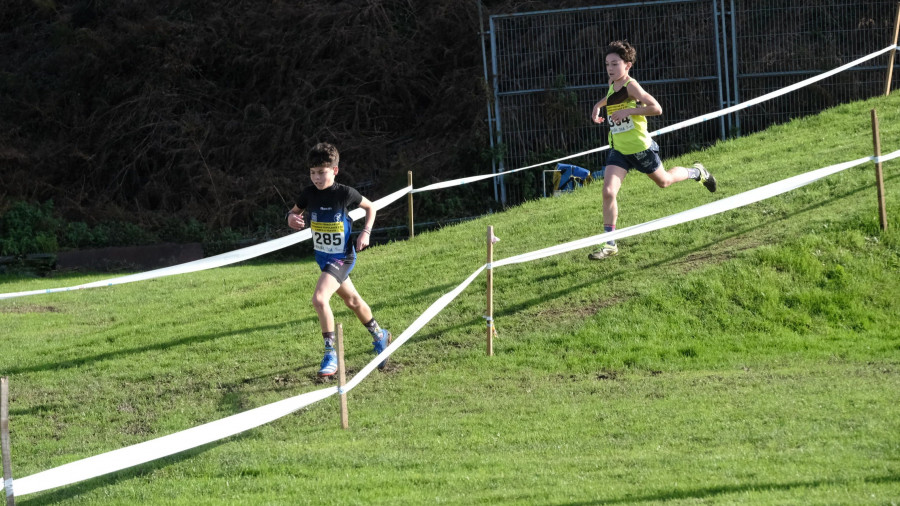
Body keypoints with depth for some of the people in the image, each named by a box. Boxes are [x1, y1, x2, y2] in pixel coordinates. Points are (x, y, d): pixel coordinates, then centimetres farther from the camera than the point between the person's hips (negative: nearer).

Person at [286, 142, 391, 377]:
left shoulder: (345, 193, -16)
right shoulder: (309, 194, -6)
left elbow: (370, 207, 2)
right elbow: (295, 210, 12)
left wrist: (366, 233, -9)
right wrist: (292, 218, -12)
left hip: (342, 257, -6)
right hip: (323, 257, 6)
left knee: (319, 298, -24)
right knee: (353, 301, 21)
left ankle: (330, 353, -16)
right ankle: (379, 335, 45)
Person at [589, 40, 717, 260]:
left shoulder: (631, 86, -20)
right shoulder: (612, 84, 3)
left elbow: (656, 108, -25)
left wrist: (628, 111, -29)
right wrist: (598, 105, 14)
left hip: (640, 148, -6)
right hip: (618, 151, 6)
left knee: (663, 181, 18)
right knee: (608, 192, -10)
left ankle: (696, 173, 49)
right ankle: (609, 244, -5)